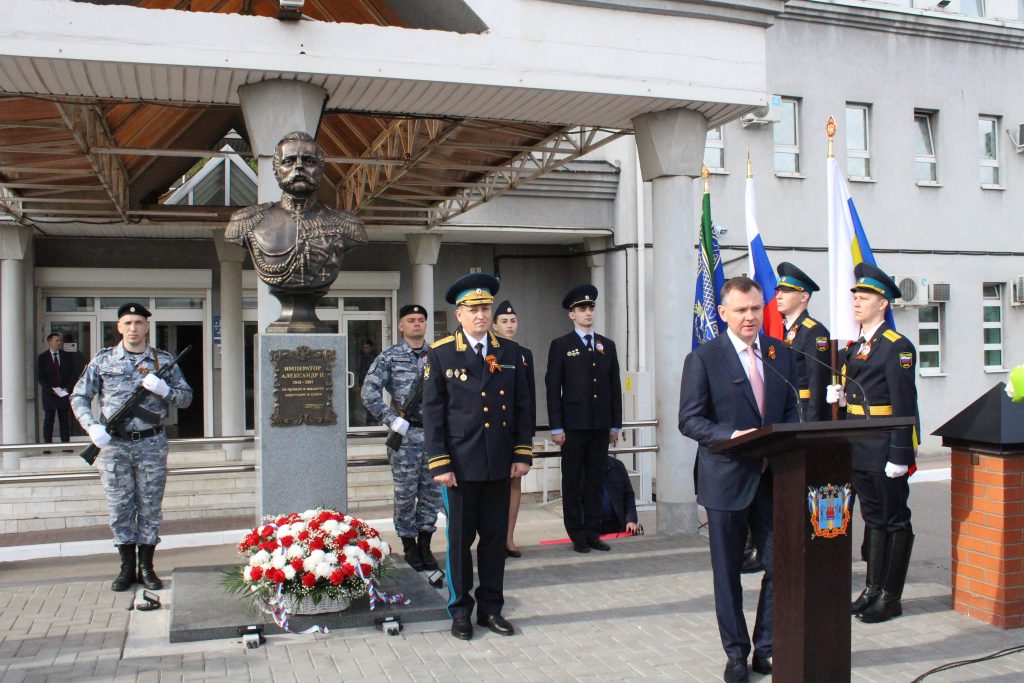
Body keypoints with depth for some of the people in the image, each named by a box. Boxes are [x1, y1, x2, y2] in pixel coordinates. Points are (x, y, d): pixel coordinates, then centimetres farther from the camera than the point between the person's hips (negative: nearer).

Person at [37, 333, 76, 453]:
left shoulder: (67, 356, 9)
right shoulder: (42, 357, 3)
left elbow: (72, 374, 8)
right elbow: (40, 377, -2)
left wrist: (67, 388, -7)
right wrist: (52, 389, -13)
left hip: (65, 392, 2)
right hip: (49, 393, -1)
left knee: (65, 419, 1)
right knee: (48, 420, 1)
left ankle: (65, 444, 3)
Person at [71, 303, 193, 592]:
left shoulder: (163, 360, 6)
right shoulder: (103, 359, 5)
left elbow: (186, 397, 4)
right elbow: (79, 397, 8)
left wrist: (163, 389, -16)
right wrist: (92, 426, -8)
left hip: (151, 444, 0)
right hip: (114, 444, 0)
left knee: (150, 507, 5)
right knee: (119, 508, 5)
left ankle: (146, 567, 16)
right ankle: (127, 568, 16)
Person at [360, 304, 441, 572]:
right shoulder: (389, 357, -2)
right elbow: (368, 392, -9)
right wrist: (392, 420, -13)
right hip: (406, 433, -3)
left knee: (433, 491, 8)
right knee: (406, 493, 5)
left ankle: (424, 543, 22)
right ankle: (409, 545, 19)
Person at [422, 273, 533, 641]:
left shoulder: (510, 352, 7)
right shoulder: (440, 354, -2)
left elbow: (522, 406, 10)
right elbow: (432, 411, -3)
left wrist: (523, 454, 3)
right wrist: (439, 463, -8)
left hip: (500, 464, 3)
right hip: (460, 464, -3)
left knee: (495, 537, 10)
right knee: (460, 538, 6)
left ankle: (491, 607, 23)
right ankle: (460, 610, 20)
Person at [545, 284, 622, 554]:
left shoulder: (607, 345, 12)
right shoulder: (561, 346, 1)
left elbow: (615, 387, 12)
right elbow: (553, 388, -3)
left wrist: (616, 425, 8)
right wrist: (556, 427, -9)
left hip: (601, 427, 3)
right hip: (573, 425, -3)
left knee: (595, 480, 8)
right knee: (572, 482, 3)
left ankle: (593, 532, 16)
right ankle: (577, 535, 10)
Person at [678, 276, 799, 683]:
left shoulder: (781, 353, 9)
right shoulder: (703, 358, -5)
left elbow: (791, 409, 14)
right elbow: (689, 420, -7)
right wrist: (732, 436, -21)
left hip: (773, 477, 4)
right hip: (727, 478, -3)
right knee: (727, 572, 8)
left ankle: (767, 648, 22)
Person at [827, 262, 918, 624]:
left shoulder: (897, 347, -11)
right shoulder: (852, 348, 13)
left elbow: (904, 406, -15)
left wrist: (900, 456, -18)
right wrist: (838, 395, 0)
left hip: (885, 450, -7)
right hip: (859, 450, 7)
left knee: (894, 521, 4)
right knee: (872, 518, 15)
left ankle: (890, 597, 12)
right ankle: (873, 588, 24)